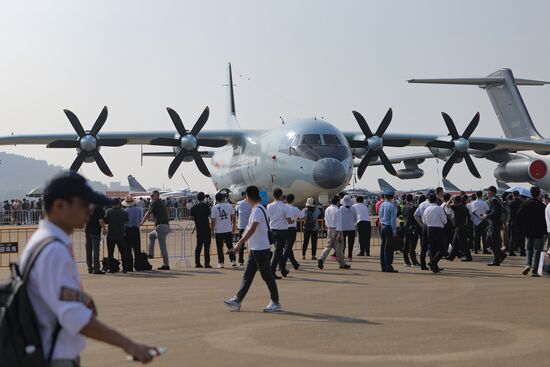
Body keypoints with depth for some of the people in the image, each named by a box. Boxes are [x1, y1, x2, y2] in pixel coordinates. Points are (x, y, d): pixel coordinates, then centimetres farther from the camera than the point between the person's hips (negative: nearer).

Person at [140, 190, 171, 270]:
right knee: (151, 235, 29)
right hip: (166, 226, 9)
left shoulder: (154, 203, -3)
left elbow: (148, 214, 1)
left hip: (161, 226, -9)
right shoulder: (162, 203, 21)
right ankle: (151, 254, 23)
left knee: (162, 246, -6)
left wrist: (142, 222, 14)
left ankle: (166, 265, -5)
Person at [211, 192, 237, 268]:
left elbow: (212, 221, -8)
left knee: (220, 248, 6)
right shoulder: (229, 206, 1)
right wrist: (233, 226, 18)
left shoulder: (214, 208, -8)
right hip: (228, 230, 3)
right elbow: (233, 217, 6)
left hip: (219, 231, -3)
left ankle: (221, 262, 6)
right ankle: (233, 261, 10)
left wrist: (212, 230, 2)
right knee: (230, 246, 14)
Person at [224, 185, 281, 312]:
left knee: (267, 275, -2)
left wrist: (240, 243, -32)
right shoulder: (258, 208, 12)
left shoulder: (257, 210, -18)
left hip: (260, 248, -10)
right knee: (247, 275, 10)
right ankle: (237, 301, 13)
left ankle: (275, 303, 6)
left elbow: (252, 229, -29)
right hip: (255, 248, 10)